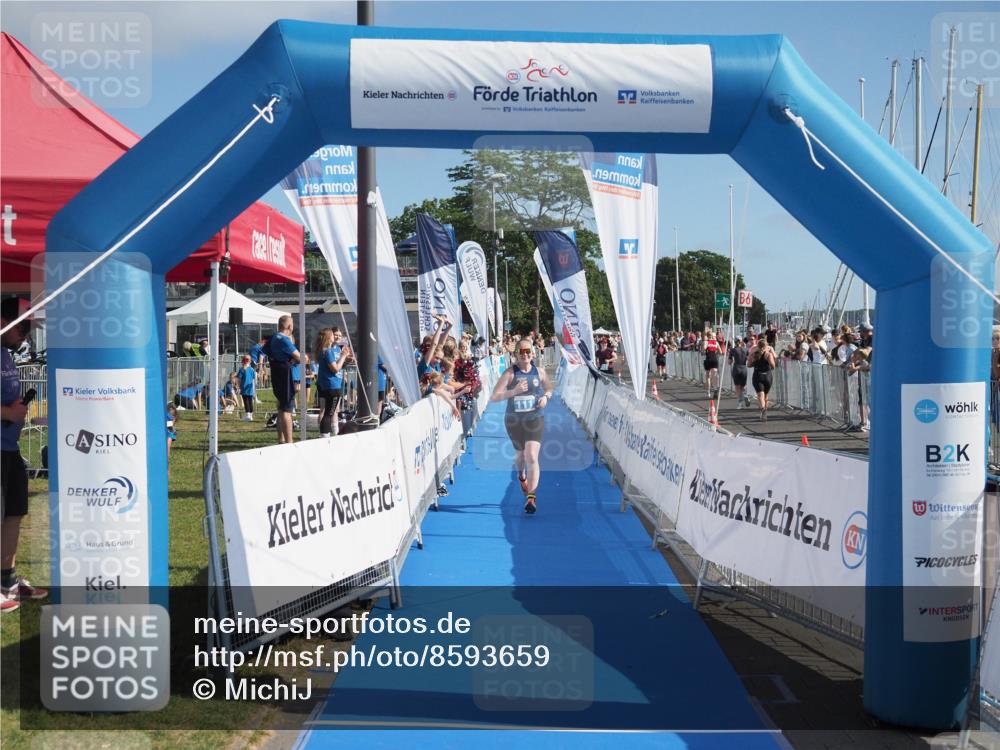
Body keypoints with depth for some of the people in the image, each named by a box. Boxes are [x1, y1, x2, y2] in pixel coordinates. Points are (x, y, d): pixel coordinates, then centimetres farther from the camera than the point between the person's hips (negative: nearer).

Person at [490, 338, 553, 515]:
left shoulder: (539, 372, -1)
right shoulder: (510, 373, -9)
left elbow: (549, 389, 19)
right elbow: (493, 397, -17)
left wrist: (546, 397, -5)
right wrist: (514, 391, -31)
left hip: (535, 419, 0)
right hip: (513, 420, 1)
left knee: (532, 457, -16)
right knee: (520, 454, 21)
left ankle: (531, 496, -15)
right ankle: (522, 475, 56)